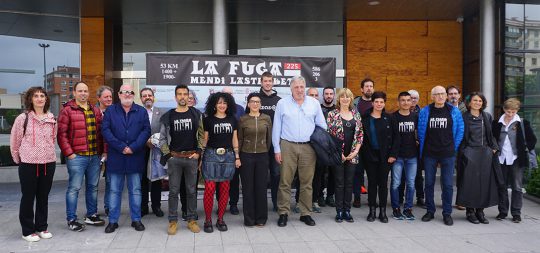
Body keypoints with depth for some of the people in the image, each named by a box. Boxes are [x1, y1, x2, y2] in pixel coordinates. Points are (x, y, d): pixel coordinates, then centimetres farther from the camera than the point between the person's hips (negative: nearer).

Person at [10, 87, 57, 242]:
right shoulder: (22, 118, -5)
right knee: (28, 198, 5)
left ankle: (42, 227, 24)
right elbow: (14, 141, 1)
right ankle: (28, 231, 16)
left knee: (43, 197, 12)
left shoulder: (52, 119, 5)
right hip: (28, 164, -3)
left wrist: (48, 154, 12)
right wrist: (18, 158, 7)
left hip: (48, 163, 3)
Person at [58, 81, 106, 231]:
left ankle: (91, 215, 25)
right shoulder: (67, 111, -3)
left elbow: (101, 133, 15)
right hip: (77, 157, -5)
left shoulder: (96, 111, 14)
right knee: (74, 188, 0)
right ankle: (71, 219, 10)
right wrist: (69, 153, -12)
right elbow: (61, 134, -8)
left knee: (93, 187, 13)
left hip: (95, 156, 6)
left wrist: (103, 151, 8)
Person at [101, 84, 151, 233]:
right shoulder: (110, 111, 5)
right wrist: (121, 147, -14)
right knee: (114, 191, 7)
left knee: (135, 190, 9)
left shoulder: (142, 111, 6)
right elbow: (106, 131, -5)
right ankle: (113, 221, 17)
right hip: (116, 158, 0)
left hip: (135, 158, 0)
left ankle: (136, 219, 19)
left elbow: (146, 131, -3)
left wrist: (133, 147, -15)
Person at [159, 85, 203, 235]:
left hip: (192, 157, 0)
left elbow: (201, 135, 6)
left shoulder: (196, 114, 3)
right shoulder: (168, 116, 3)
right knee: (173, 191, 4)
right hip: (174, 158, 0)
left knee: (191, 190, 7)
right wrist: (168, 154, -1)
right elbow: (162, 138, 7)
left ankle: (191, 220, 17)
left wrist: (198, 152, -3)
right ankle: (173, 221, 14)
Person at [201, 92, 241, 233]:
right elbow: (204, 139, 5)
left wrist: (237, 157, 8)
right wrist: (200, 156, 1)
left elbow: (234, 139, 13)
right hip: (211, 155, -3)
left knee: (225, 189, 5)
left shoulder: (232, 119, 10)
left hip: (228, 156, 3)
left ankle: (220, 219, 16)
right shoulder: (208, 120, 3)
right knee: (209, 188, -7)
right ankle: (208, 220, 4)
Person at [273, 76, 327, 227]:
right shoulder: (282, 104, 3)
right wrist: (277, 149, -1)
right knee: (285, 181, 1)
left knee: (307, 182, 7)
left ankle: (306, 213, 18)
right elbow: (276, 128, 4)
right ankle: (283, 213, 12)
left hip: (308, 147, 2)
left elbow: (322, 126, 10)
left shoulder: (314, 103, 7)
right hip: (288, 146, -1)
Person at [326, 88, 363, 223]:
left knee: (349, 182, 7)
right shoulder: (332, 114, -2)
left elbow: (360, 134, 9)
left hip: (352, 154, 3)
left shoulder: (356, 114, 9)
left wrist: (356, 151, -3)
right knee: (339, 182, 2)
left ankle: (347, 210, 17)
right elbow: (329, 134, -6)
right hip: (338, 154, -3)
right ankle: (339, 211, 12)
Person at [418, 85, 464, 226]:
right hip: (429, 154, 1)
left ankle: (447, 213, 13)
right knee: (429, 183, 8)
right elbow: (420, 131, 8)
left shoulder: (454, 111, 2)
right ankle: (430, 211, 20)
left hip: (448, 154, 0)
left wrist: (454, 147, 4)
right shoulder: (425, 111, 2)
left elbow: (460, 130, 7)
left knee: (448, 184, 2)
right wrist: (422, 149, 6)